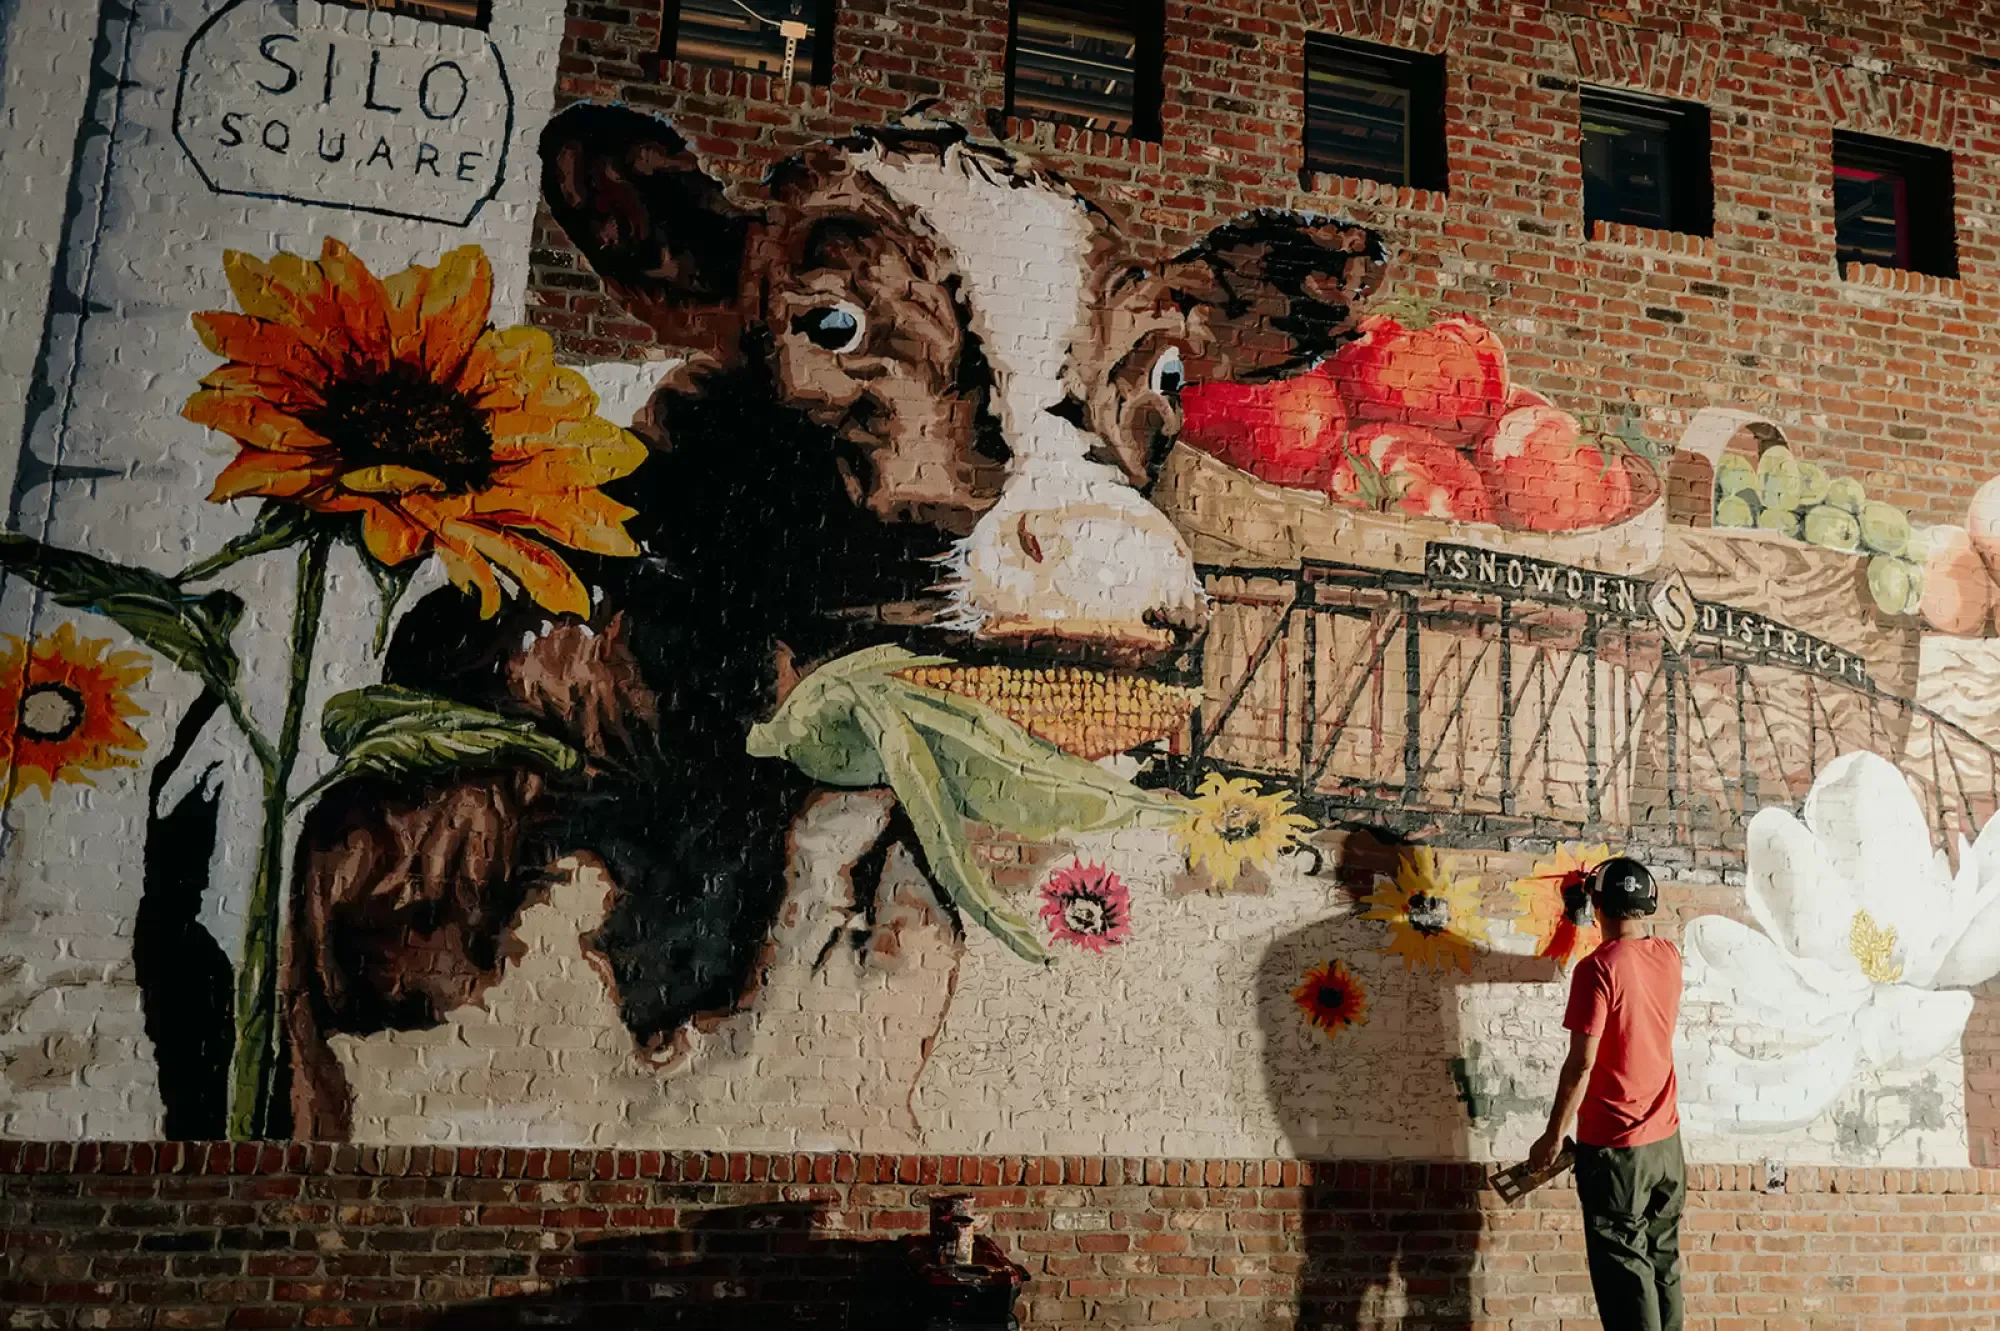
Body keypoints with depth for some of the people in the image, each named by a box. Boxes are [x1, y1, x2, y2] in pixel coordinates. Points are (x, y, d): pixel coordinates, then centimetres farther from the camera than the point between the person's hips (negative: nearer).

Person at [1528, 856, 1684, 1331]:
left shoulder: (1598, 968, -18)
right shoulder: (1669, 957, 2)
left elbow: (1581, 1065, -19)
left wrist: (1554, 1136, -11)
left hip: (1613, 1147, -7)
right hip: (1666, 1140, 7)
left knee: (1625, 1273, 0)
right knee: (1663, 1265, 16)